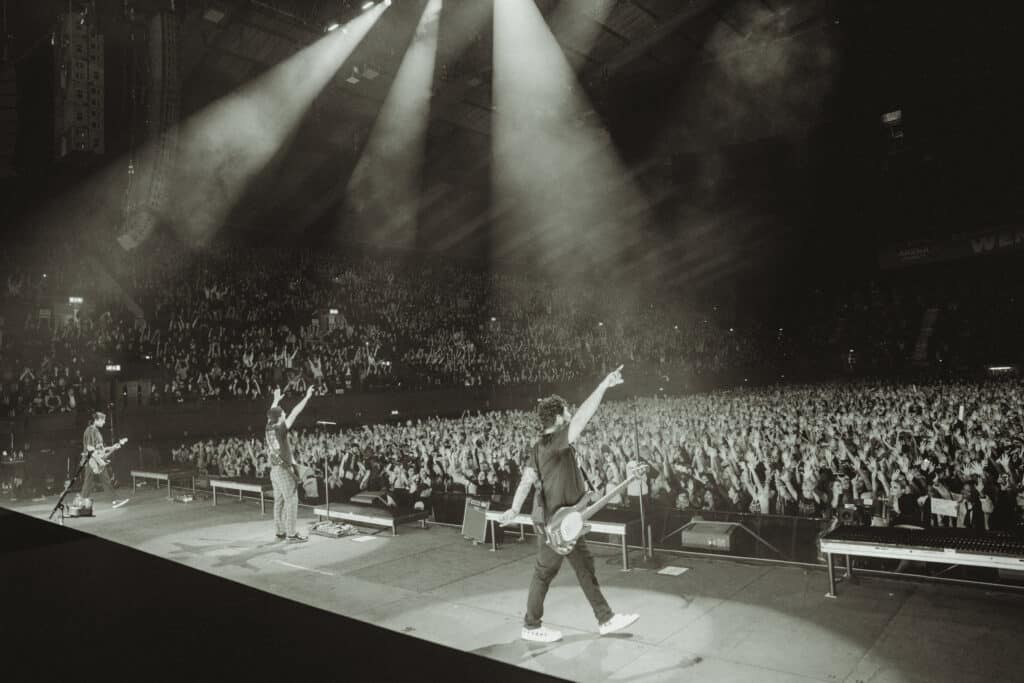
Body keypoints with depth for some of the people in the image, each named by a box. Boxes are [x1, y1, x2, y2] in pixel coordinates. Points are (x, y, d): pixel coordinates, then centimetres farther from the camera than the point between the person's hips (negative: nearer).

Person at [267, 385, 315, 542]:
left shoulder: (269, 428, 3)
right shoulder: (279, 429, -16)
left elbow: (272, 413, 23)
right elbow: (294, 413, -18)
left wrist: (276, 399, 36)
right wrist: (306, 397, -15)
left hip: (274, 470, 8)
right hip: (285, 471, -8)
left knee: (279, 502, 11)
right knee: (291, 502, -5)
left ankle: (280, 532, 16)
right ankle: (291, 534, -4)